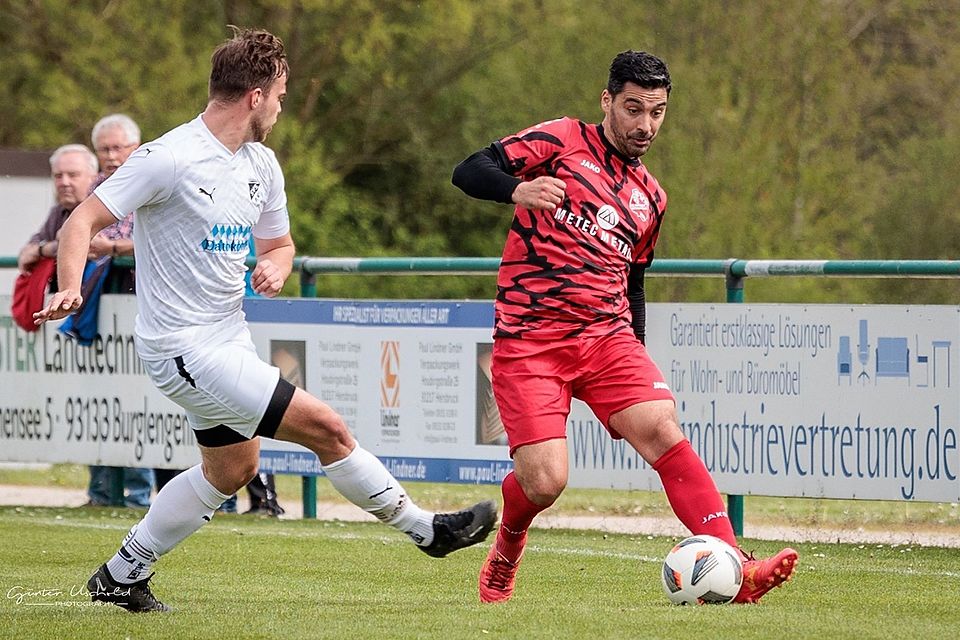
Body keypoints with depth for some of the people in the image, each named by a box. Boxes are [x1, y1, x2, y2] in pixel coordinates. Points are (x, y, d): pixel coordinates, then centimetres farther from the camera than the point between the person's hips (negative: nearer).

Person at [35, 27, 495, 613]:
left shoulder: (262, 165, 7)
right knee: (327, 427, -10)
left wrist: (275, 266, -4)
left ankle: (122, 575, 32)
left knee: (232, 467, 22)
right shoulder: (169, 159, -19)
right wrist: (70, 289, -34)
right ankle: (423, 528, 5)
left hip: (230, 336, 10)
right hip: (185, 347, -10)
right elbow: (85, 219, -17)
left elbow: (280, 243, 20)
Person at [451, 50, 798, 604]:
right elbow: (469, 171, -6)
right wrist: (517, 189, -27)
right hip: (529, 341, -4)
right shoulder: (562, 140, 4)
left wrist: (638, 358, 19)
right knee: (545, 481, -15)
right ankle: (505, 556, 20)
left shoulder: (650, 198, 20)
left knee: (662, 428, -21)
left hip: (607, 335, 4)